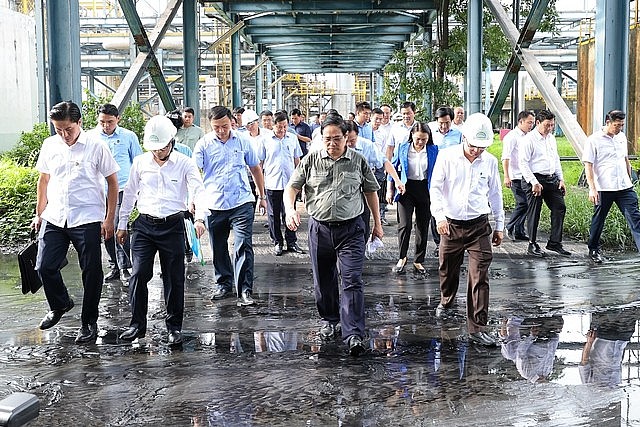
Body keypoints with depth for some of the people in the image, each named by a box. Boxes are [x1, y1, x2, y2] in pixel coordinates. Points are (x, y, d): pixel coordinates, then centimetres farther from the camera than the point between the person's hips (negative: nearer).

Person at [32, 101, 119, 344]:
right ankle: (59, 305, 32)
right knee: (44, 267, 3)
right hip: (54, 219, 4)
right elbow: (43, 180, 18)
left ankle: (89, 323, 19)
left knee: (91, 272, 3)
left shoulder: (96, 146, -7)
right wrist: (39, 214, 18)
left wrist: (109, 219, -6)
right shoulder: (49, 145, 5)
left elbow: (112, 182, -2)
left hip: (87, 220, -4)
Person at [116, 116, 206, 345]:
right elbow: (130, 194, 15)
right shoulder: (140, 163, 6)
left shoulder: (184, 164, -1)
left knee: (174, 278, 3)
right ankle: (137, 324, 8)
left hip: (173, 225, -2)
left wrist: (199, 218, -28)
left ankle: (174, 326, 16)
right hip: (144, 225, 2)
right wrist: (122, 224, 16)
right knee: (139, 274, -5)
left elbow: (198, 190, -12)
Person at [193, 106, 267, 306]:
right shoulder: (204, 144, 0)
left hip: (242, 202, -1)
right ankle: (223, 284, 29)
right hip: (214, 205, 1)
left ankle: (245, 291, -6)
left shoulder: (242, 141, 5)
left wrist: (262, 196, 18)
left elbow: (255, 168, 15)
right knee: (218, 248, 12)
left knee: (243, 246, -8)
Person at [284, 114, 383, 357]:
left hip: (351, 229, -2)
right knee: (323, 280, 14)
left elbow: (371, 191, 12)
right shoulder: (311, 160, 3)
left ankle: (353, 335, -12)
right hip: (319, 228, 2)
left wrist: (377, 223, 14)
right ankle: (329, 320, 36)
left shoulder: (358, 161, 3)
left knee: (352, 281, -10)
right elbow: (292, 186, 1)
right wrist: (290, 209, -19)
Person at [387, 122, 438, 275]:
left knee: (423, 226, 6)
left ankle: (419, 261, 17)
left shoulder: (434, 150, -1)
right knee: (404, 225, -10)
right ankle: (402, 258, 9)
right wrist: (390, 189, 7)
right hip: (406, 189, -1)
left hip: (425, 190, 1)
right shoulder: (403, 148, -1)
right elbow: (393, 168, 8)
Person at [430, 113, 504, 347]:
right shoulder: (447, 156, -5)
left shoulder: (490, 161, 2)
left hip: (479, 226, 0)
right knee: (448, 270, 16)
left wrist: (499, 225, 16)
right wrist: (439, 215, -20)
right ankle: (446, 302, 46)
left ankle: (477, 328, -4)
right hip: (451, 224, 0)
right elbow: (436, 187, -6)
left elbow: (495, 194, 13)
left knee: (480, 278, -7)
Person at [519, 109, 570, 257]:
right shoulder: (529, 139, -10)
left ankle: (555, 242, 13)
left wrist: (561, 179, 14)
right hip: (535, 180, -7)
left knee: (560, 208, 4)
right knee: (534, 213, 0)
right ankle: (532, 245, 11)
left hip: (552, 179, 7)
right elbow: (523, 162, -14)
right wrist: (534, 182, -18)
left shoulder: (551, 138, 15)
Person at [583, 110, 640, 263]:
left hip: (624, 187, 5)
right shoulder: (593, 140, -7)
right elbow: (588, 165, -10)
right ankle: (593, 249, 26)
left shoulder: (622, 137, 12)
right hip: (604, 189, -5)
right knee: (598, 220, 9)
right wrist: (592, 188, -15)